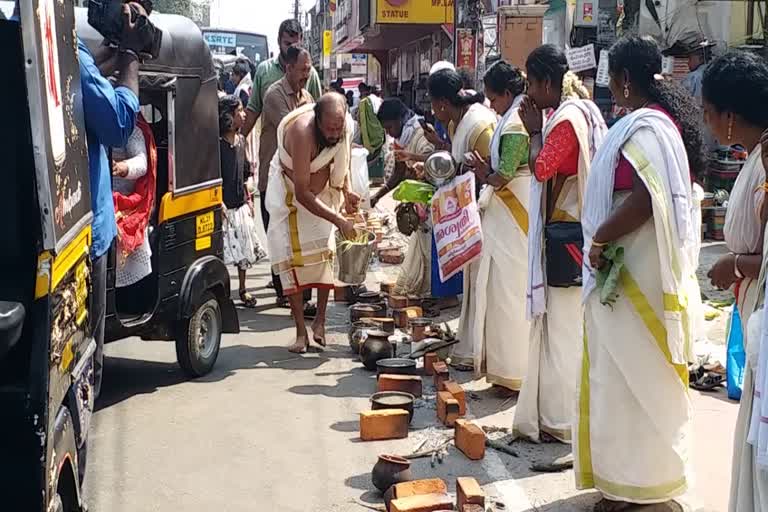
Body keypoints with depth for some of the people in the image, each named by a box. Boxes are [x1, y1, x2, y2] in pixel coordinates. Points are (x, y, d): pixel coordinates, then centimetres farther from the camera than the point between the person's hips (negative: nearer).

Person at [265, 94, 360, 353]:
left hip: (322, 192, 5)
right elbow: (302, 193, -35)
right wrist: (338, 220, -37)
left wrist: (346, 191, -5)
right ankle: (301, 331, -8)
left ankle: (320, 319, 7)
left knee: (325, 250, -5)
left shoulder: (345, 127, -19)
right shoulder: (302, 132, -37)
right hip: (290, 193, -5)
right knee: (292, 256, -11)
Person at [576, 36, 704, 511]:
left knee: (630, 375, 1)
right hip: (656, 266, 10)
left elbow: (644, 199, -29)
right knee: (646, 377, 18)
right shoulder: (668, 119, 12)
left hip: (634, 272, -10)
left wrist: (598, 241, -18)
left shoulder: (642, 126, -18)